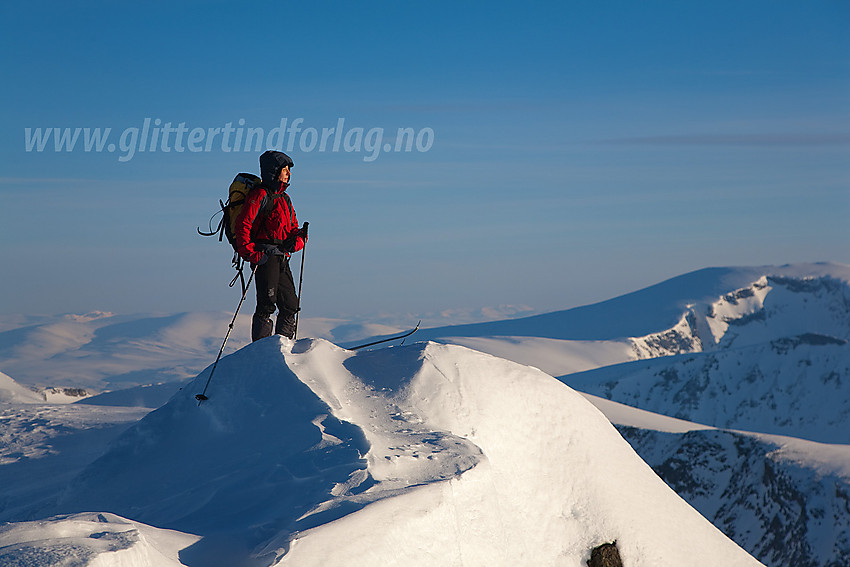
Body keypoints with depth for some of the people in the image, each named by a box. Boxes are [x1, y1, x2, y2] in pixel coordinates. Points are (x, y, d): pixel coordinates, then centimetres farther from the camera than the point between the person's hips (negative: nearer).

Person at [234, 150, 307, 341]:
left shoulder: (284, 198, 21)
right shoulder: (260, 195, -5)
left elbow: (293, 228, 24)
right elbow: (242, 225, -12)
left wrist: (298, 238, 0)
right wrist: (249, 252, -21)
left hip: (281, 257, 9)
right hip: (264, 255, -9)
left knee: (290, 305, 7)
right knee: (267, 303, -13)